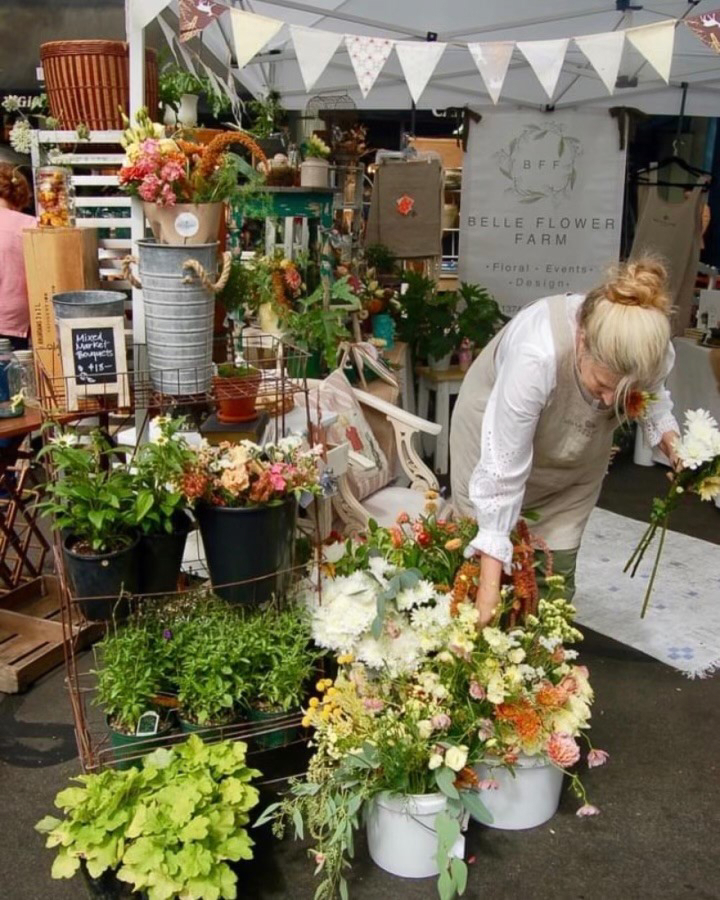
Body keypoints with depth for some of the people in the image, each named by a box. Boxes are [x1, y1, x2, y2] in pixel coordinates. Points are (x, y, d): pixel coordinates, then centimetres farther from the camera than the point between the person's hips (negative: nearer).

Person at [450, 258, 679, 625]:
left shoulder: (655, 349, -27)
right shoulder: (536, 356, -43)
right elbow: (502, 470, -40)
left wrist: (667, 433, -20)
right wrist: (489, 583, -39)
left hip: (578, 453, 4)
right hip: (496, 422, -3)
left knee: (556, 567, -1)